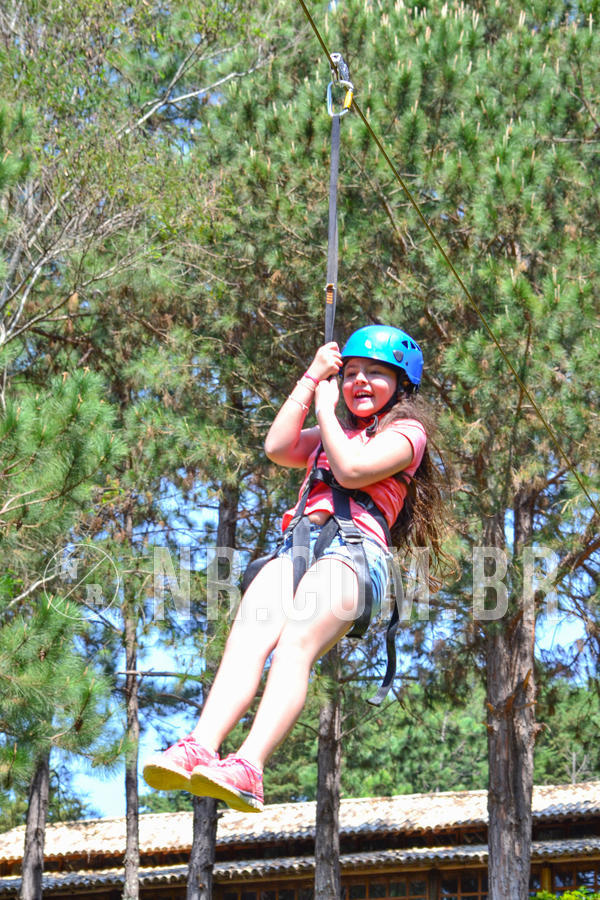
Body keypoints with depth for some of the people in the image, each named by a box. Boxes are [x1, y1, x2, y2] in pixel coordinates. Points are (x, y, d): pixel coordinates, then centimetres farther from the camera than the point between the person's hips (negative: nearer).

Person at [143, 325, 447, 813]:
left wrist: (326, 407, 10)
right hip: (298, 542, 6)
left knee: (295, 644, -33)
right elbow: (278, 448, 19)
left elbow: (353, 470, -4)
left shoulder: (406, 431, 16)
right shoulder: (331, 435, 38)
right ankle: (198, 748, -45)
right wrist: (312, 378, 22)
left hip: (355, 547, -6)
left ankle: (248, 770, -51)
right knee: (248, 639, -25)